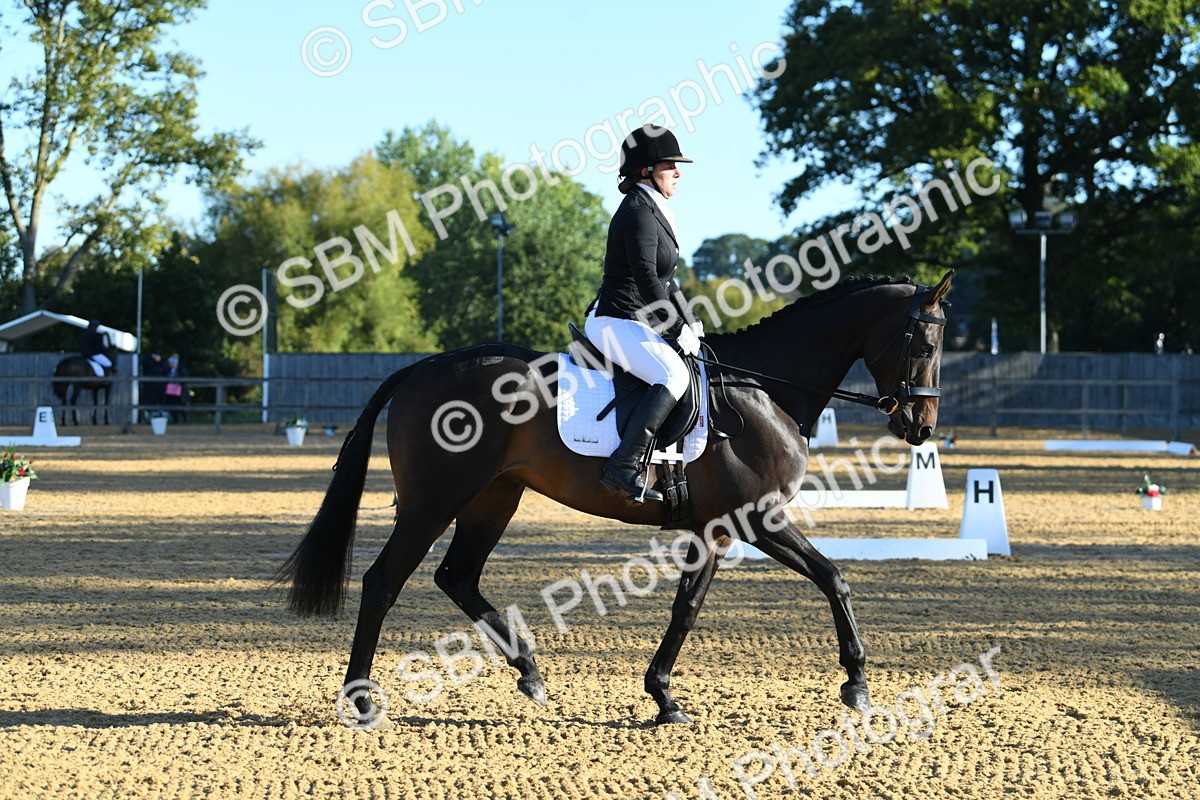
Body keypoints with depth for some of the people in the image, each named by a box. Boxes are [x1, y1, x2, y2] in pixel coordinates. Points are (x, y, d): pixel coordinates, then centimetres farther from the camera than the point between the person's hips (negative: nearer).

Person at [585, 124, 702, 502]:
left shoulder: (652, 211, 19)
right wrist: (679, 331, -18)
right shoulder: (638, 212, -13)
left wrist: (691, 323, 13)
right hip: (616, 322, -11)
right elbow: (646, 277, -22)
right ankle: (623, 466, -35)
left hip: (637, 323, 11)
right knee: (673, 375, -30)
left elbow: (663, 280, 24)